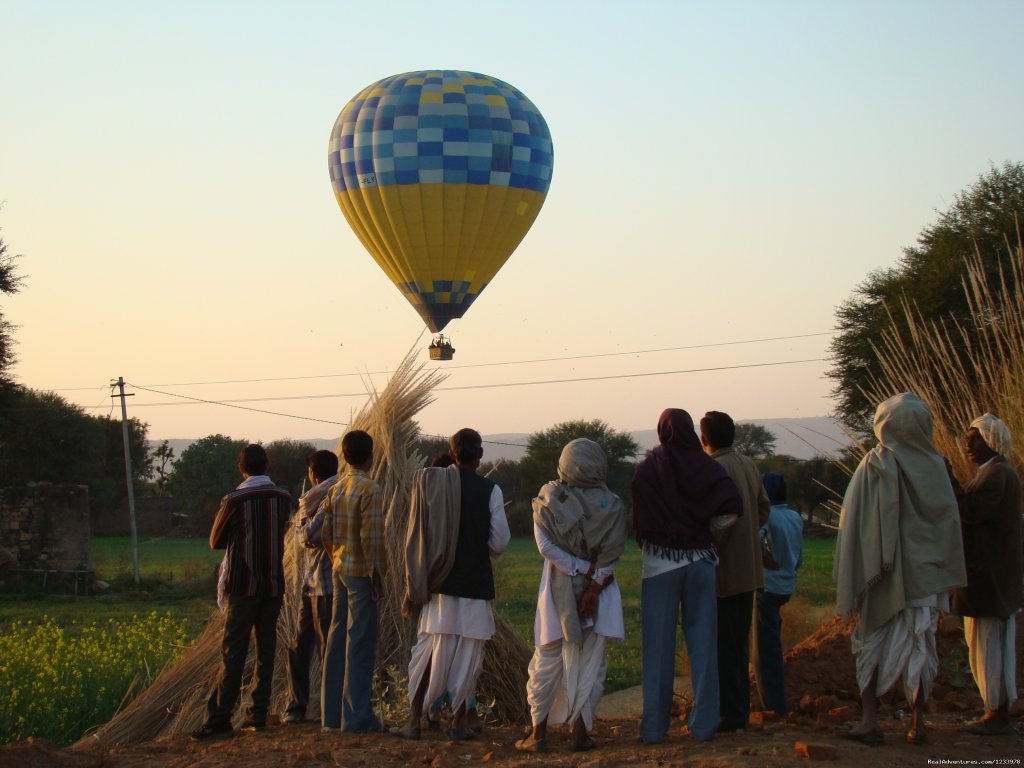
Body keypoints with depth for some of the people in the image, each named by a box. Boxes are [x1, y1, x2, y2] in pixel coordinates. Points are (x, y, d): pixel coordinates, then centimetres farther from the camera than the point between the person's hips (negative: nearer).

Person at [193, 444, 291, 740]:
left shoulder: (235, 500, -10)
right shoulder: (283, 498, 2)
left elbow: (216, 541, 1)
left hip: (244, 584, -4)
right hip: (274, 583, 4)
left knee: (233, 651, -5)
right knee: (266, 649, 8)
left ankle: (220, 718, -7)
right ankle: (258, 715, 9)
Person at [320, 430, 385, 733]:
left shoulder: (336, 489, 9)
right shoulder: (370, 489, -14)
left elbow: (326, 534, 11)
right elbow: (371, 537, -19)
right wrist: (377, 575, -12)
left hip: (339, 571, 7)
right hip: (361, 572, -7)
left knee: (337, 640, 11)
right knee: (360, 643, -3)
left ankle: (331, 714, 16)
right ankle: (356, 717, -1)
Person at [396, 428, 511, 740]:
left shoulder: (431, 484, -2)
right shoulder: (490, 490, -8)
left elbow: (417, 537, -1)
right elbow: (499, 544, -9)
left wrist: (414, 586, 5)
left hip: (438, 583, 2)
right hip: (474, 585, -2)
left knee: (428, 650, 9)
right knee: (468, 655, 6)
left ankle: (414, 720, 10)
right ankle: (458, 722, 10)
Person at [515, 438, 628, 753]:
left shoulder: (547, 500, -4)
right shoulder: (612, 505, -5)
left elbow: (546, 546, -12)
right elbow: (612, 554, -11)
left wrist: (583, 570, -9)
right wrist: (594, 581, -12)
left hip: (558, 591, 0)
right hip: (598, 593, 0)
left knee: (547, 661, 8)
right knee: (589, 664, 6)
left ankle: (539, 733, 8)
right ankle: (580, 732, 6)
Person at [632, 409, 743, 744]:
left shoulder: (648, 469, -4)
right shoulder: (708, 467, -1)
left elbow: (640, 523, -9)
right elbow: (733, 506, -12)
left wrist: (647, 543, 7)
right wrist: (703, 525, 1)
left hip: (660, 562, -1)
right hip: (700, 560, 1)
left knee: (659, 644, 3)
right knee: (702, 642, 6)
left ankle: (655, 726, 5)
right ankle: (704, 723, 8)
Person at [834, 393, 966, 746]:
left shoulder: (874, 465, -9)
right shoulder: (935, 466, 2)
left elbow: (855, 520, -11)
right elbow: (950, 521, 6)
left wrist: (853, 577, -6)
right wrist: (945, 576, 13)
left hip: (884, 571, -3)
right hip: (925, 571, 3)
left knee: (871, 641, 6)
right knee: (919, 644, 8)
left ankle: (870, 720, -1)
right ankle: (917, 723, 9)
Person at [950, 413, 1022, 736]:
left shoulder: (997, 475, -16)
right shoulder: (997, 473, 17)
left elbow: (971, 512, -24)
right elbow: (977, 513, 19)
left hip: (988, 574, -11)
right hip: (993, 574, 11)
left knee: (989, 642, -5)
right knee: (993, 644, 13)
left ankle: (997, 713, 0)